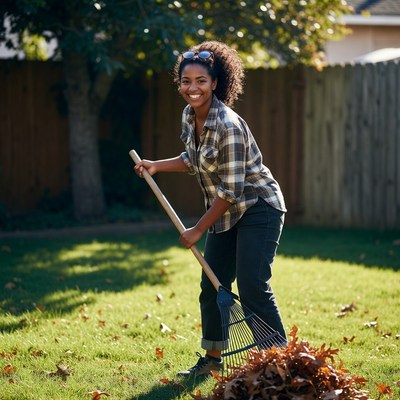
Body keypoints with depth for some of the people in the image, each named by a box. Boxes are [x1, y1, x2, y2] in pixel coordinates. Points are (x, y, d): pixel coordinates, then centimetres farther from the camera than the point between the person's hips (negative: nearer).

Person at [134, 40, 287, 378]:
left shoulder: (228, 126, -26)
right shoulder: (190, 116, 0)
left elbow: (230, 191, -23)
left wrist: (199, 230, -16)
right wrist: (156, 166, 8)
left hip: (258, 208, -9)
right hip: (226, 213, 9)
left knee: (252, 288, -14)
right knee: (212, 286, 11)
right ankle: (213, 358, 24)